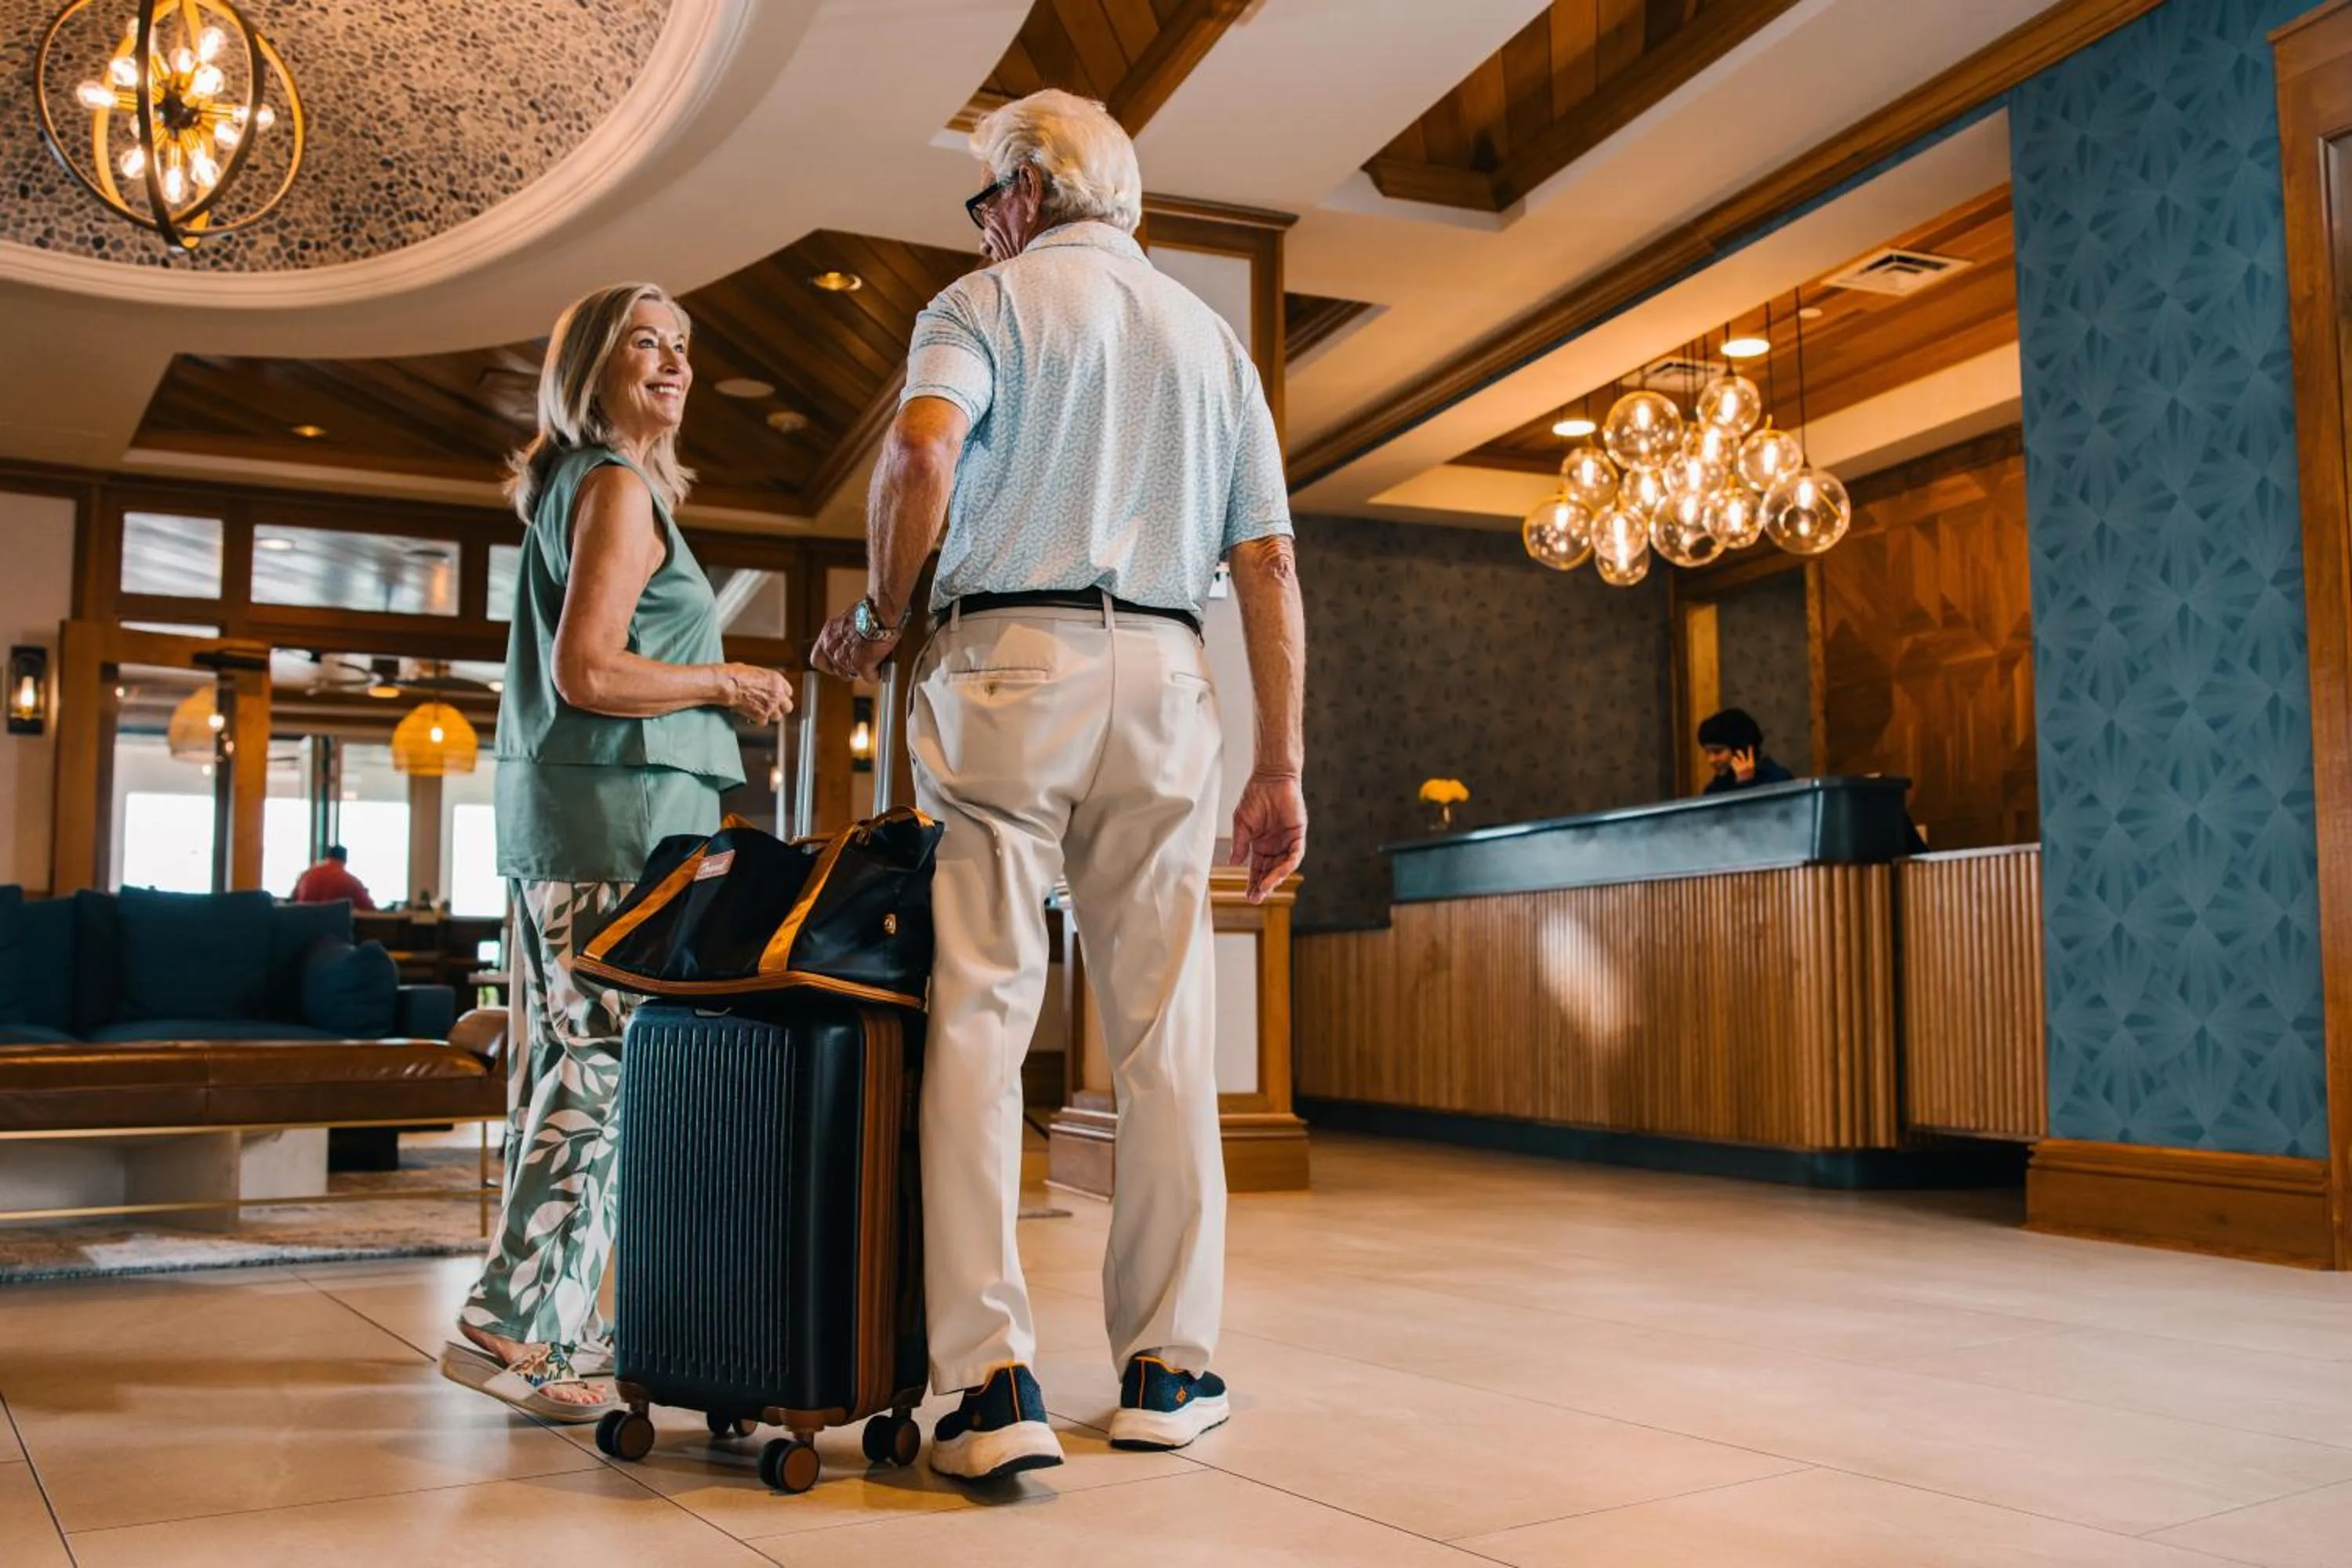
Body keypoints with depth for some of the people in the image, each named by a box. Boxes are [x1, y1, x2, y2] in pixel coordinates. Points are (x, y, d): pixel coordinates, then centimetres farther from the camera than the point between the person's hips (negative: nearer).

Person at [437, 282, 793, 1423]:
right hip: (620, 807, -10)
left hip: (558, 815, 10)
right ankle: (512, 1321, -9)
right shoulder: (620, 486, -8)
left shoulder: (569, 491, 21)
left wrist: (714, 689, 21)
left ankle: (553, 1320, 17)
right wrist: (727, 683, -7)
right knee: (612, 1060, -10)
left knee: (566, 1059, 11)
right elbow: (589, 674, -18)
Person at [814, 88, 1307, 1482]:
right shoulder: (1215, 339, 21)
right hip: (1165, 676, 4)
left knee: (981, 1013, -4)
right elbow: (1269, 561, 12)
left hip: (1011, 660, -3)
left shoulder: (987, 303, 8)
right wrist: (1282, 766, 10)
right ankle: (1168, 1366, 12)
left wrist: (878, 618, 1)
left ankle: (993, 1379, -10)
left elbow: (923, 454, -14)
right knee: (1164, 1030, 6)